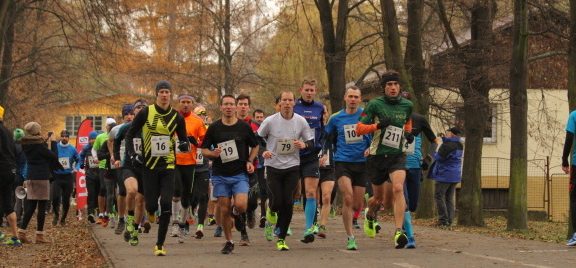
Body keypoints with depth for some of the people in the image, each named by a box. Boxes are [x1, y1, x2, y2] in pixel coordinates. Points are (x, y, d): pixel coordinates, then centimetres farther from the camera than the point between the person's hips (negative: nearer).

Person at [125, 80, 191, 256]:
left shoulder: (177, 117, 4)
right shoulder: (145, 113, -1)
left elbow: (184, 139, 13)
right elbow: (130, 135, 6)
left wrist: (185, 145, -10)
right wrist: (132, 154, -6)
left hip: (168, 165, 1)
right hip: (149, 165, -1)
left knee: (166, 204, -11)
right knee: (151, 206, -3)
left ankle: (160, 244, -2)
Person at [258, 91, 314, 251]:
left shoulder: (301, 121, -1)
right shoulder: (270, 121, -5)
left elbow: (311, 142, 8)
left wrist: (304, 145, -15)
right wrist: (263, 152, -11)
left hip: (292, 167, 1)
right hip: (273, 166, -1)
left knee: (288, 203, -7)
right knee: (277, 202, -8)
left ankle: (281, 238, 4)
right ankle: (271, 213, 31)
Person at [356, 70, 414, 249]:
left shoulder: (407, 105, 4)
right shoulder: (375, 105, -6)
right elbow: (359, 128, -6)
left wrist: (408, 134, 6)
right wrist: (377, 125, -22)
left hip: (397, 156, 1)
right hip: (377, 156, -1)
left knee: (398, 188, -25)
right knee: (379, 198, 11)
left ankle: (399, 232, -29)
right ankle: (370, 215, 49)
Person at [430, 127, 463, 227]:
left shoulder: (447, 145, -17)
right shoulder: (460, 146, 11)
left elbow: (439, 157, -19)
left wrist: (435, 154, 3)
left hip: (445, 174, -8)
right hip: (455, 176, 8)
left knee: (439, 196, -2)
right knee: (449, 198, 11)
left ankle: (443, 220, -7)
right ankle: (449, 220, 7)